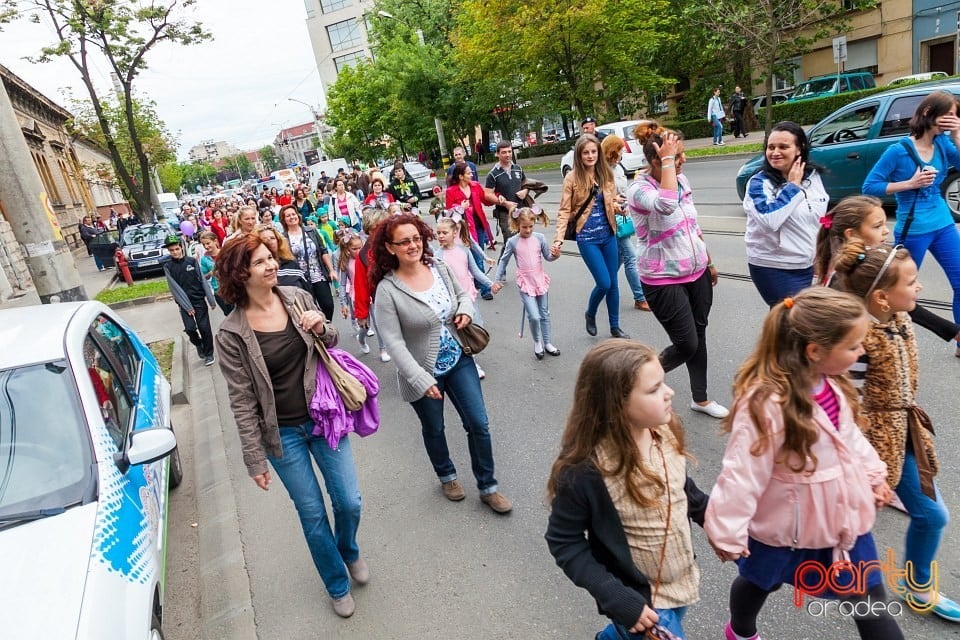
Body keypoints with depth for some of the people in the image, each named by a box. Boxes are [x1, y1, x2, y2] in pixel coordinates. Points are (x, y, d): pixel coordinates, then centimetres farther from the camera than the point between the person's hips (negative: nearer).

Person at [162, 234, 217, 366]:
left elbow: (203, 281, 1)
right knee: (190, 328, -10)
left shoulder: (192, 261, 0)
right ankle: (198, 344, 22)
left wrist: (211, 299, -3)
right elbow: (175, 288, -6)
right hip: (184, 302, 0)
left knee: (204, 327, -4)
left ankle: (208, 354, 13)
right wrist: (187, 306, -11)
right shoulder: (168, 267, -2)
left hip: (199, 300, 0)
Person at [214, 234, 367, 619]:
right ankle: (337, 585, 39)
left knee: (349, 502, 10)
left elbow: (331, 343, 10)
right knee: (313, 516, 11)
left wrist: (322, 329, -13)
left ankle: (350, 552, 46)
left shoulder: (299, 299, -5)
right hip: (283, 434, -2)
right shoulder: (231, 335, -15)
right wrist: (255, 459, -7)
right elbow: (242, 402, -10)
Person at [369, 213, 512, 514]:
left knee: (478, 424, 6)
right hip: (424, 372, -3)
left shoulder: (440, 268, -5)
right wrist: (420, 379, -28)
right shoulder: (387, 289, -19)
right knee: (434, 429, 18)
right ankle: (447, 476, 47)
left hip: (459, 361, 4)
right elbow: (393, 342, -22)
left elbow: (462, 294, 13)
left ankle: (488, 486, 27)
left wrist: (466, 311, -11)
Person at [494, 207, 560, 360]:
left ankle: (547, 343, 30)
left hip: (541, 280, 3)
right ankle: (537, 342, 15)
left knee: (545, 314, 14)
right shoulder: (512, 241, -8)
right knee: (534, 316, -11)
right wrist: (498, 280, 2)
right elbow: (504, 261, 2)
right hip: (525, 283, -3)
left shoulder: (539, 238, -4)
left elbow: (548, 257, 2)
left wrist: (555, 255, -20)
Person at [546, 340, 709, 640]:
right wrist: (618, 600, -23)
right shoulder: (584, 472, -32)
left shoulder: (665, 432, -13)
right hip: (640, 599, -6)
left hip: (682, 579, 6)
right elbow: (564, 543, -20)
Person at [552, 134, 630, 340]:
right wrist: (559, 239, -19)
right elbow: (564, 211, -9)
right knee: (604, 283, -8)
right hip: (587, 238, -5)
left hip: (608, 234, 5)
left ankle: (615, 327, 25)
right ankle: (590, 314, 23)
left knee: (613, 283, 10)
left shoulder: (606, 174, 5)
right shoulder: (572, 178, -8)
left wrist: (617, 206, -7)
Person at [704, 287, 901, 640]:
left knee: (871, 606, 19)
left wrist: (873, 473, 17)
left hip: (845, 520, 6)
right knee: (759, 583, 25)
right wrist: (728, 533, -22)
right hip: (787, 529, -6)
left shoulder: (832, 383, -9)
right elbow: (742, 474, -29)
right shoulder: (766, 403, -35)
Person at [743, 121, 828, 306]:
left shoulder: (812, 176, 3)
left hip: (807, 264, 6)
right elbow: (769, 220, -31)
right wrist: (793, 186, -20)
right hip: (772, 268, -6)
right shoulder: (759, 182, -14)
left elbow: (822, 216, 15)